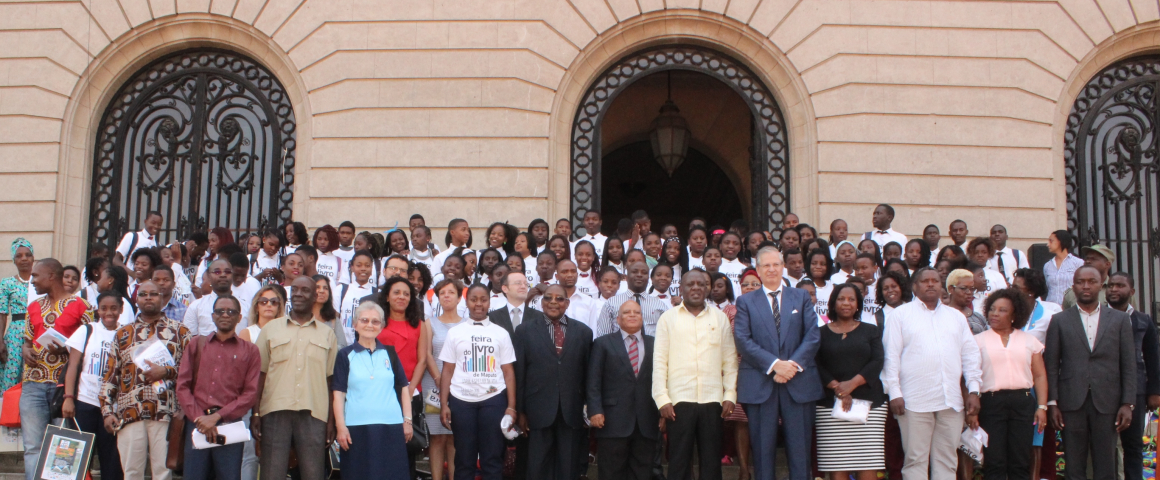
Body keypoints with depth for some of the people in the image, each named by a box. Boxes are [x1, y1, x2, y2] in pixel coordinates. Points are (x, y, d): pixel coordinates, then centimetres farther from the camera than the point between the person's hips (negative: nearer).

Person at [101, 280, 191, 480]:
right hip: (129, 413, 2)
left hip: (165, 412, -2)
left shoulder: (179, 331, 10)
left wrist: (166, 372, -13)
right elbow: (109, 376, 13)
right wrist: (107, 411, 4)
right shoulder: (123, 334, 16)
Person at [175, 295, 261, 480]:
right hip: (196, 424, 2)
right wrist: (199, 418, -6)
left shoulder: (250, 351, 9)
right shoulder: (196, 344, 15)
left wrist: (217, 416, -9)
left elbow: (250, 393, 1)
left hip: (230, 426, -1)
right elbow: (183, 385, 8)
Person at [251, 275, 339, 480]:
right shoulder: (270, 329, 10)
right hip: (275, 411, 0)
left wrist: (332, 419, 3)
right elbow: (260, 373, 7)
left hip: (314, 414, 0)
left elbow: (331, 379, 9)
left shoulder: (327, 334, 12)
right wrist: (255, 413, 0)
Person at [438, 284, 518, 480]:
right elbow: (447, 371, 7)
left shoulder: (501, 333, 8)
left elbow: (508, 372, 6)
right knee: (464, 459, 5)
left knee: (493, 458, 2)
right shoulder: (455, 333, 8)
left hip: (494, 400, 0)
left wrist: (511, 407, -2)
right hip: (461, 401, 0)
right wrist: (443, 405, -2)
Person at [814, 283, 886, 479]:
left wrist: (852, 384, -12)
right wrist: (837, 387, -14)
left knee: (868, 463, -7)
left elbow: (877, 362, 2)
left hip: (868, 402, 0)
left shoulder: (870, 331, 14)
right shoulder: (822, 332, 12)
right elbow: (817, 366, 1)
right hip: (831, 404, 0)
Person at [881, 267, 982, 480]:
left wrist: (973, 390, 5)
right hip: (915, 400, -4)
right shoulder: (900, 314, 6)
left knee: (947, 460, 6)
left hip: (951, 400, 4)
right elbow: (891, 355, 0)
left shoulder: (957, 316, 19)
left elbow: (970, 355, 15)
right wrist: (895, 393, -8)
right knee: (915, 459, -2)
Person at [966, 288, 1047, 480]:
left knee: (1021, 463, 3)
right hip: (991, 401, -2)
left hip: (1023, 401, 2)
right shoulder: (979, 340, 7)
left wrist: (1042, 406, 1)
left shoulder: (1029, 340, 13)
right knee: (994, 464, -3)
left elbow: (1040, 375, 11)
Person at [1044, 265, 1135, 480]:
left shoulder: (1120, 319, 8)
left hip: (1107, 403, 0)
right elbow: (1051, 366, 3)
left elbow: (1128, 365, 6)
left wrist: (1127, 404, -2)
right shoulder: (1059, 321, 6)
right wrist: (1052, 403, -3)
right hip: (1072, 403, 0)